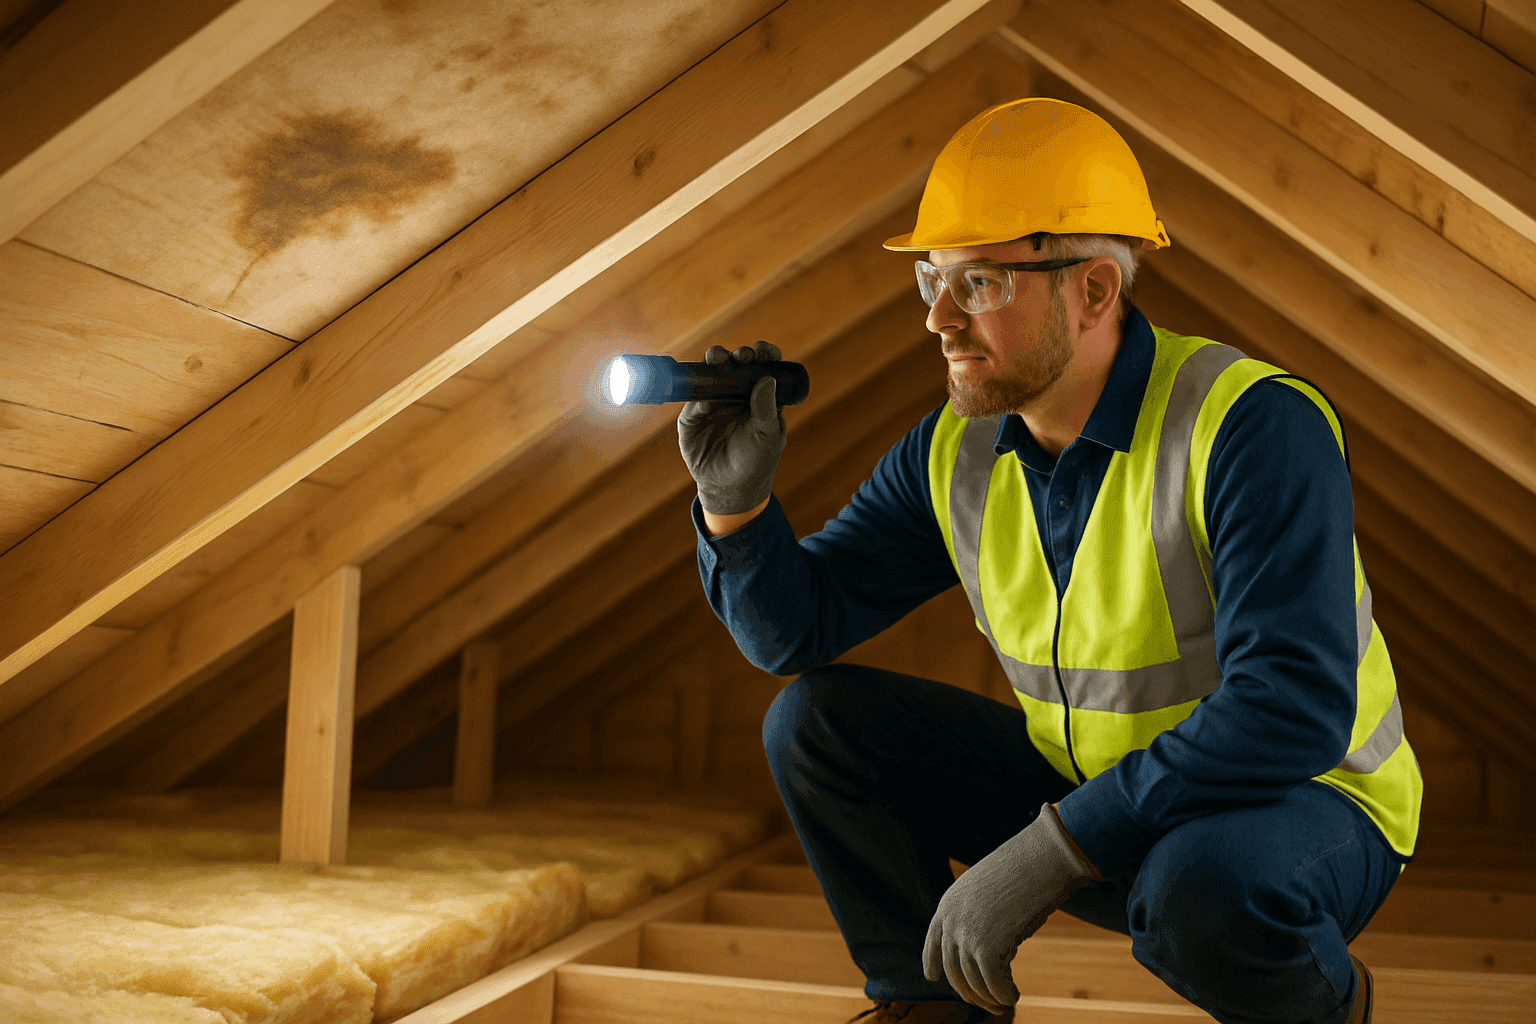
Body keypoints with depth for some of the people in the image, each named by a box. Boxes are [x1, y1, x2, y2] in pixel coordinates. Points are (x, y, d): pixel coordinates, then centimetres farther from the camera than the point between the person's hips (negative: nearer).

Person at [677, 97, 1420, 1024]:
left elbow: (1293, 709, -35)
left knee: (1204, 884, -40)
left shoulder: (1252, 425, -25)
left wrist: (1047, 850, -36)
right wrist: (736, 499, -22)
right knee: (816, 721, -5)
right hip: (1098, 800, 6)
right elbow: (796, 627, -2)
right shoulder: (956, 454, -5)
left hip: (1306, 807, -5)